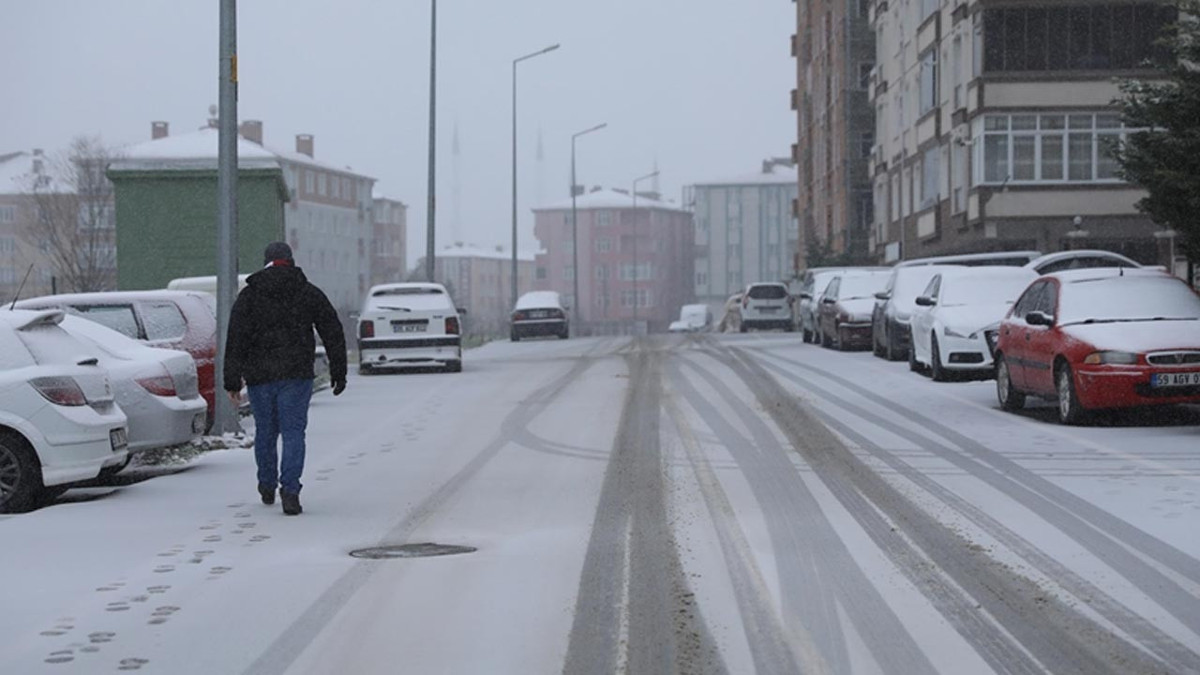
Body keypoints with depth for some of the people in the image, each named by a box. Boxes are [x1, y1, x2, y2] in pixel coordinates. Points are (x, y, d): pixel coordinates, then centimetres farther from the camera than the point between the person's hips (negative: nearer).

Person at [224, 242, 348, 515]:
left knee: (265, 432, 16)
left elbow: (235, 340, -4)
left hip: (259, 376, 1)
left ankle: (267, 487, 31)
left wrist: (232, 380, -4)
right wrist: (338, 372, 14)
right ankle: (290, 490, -17)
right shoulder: (310, 293, 6)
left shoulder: (249, 295, 3)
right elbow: (333, 334, 7)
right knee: (293, 432, -2)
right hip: (296, 374, -1)